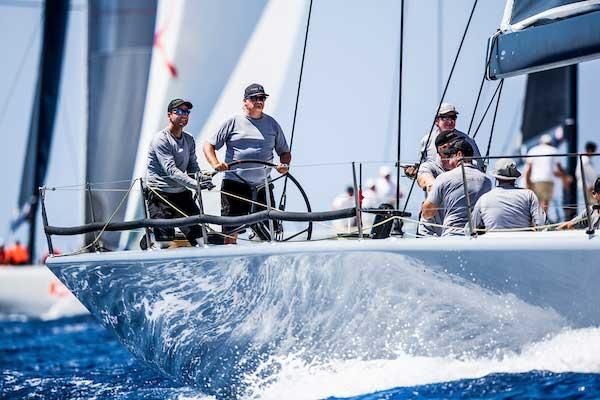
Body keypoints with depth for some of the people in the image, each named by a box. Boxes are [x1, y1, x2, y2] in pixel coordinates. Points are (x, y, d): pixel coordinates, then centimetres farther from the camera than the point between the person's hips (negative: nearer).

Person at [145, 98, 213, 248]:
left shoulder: (189, 140, 11)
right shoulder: (161, 140, -14)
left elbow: (193, 167, 9)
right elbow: (171, 170, -23)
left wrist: (202, 178, -16)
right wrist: (196, 184, -34)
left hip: (182, 193, 7)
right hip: (161, 195, -7)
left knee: (198, 234, 0)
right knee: (165, 240, -10)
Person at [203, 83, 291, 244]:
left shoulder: (272, 124, 14)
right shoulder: (233, 122, 4)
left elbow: (285, 152, 21)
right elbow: (209, 145, 4)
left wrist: (284, 164, -2)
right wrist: (215, 164, -15)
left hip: (262, 186, 3)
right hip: (234, 184, -3)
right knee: (231, 233, -5)